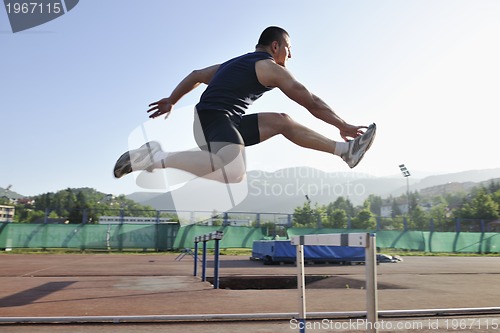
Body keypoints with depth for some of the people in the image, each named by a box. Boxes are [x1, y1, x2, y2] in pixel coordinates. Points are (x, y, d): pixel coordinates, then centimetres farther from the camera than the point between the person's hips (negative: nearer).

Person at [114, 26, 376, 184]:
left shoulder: (239, 63, 25)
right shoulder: (271, 68, -1)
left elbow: (196, 75, 29)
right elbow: (311, 102, -1)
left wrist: (171, 101, 34)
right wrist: (343, 126, 7)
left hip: (226, 122, 10)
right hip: (215, 119, -10)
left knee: (281, 121, 13)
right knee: (233, 173, -35)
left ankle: (345, 150, 14)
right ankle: (156, 157, -21)